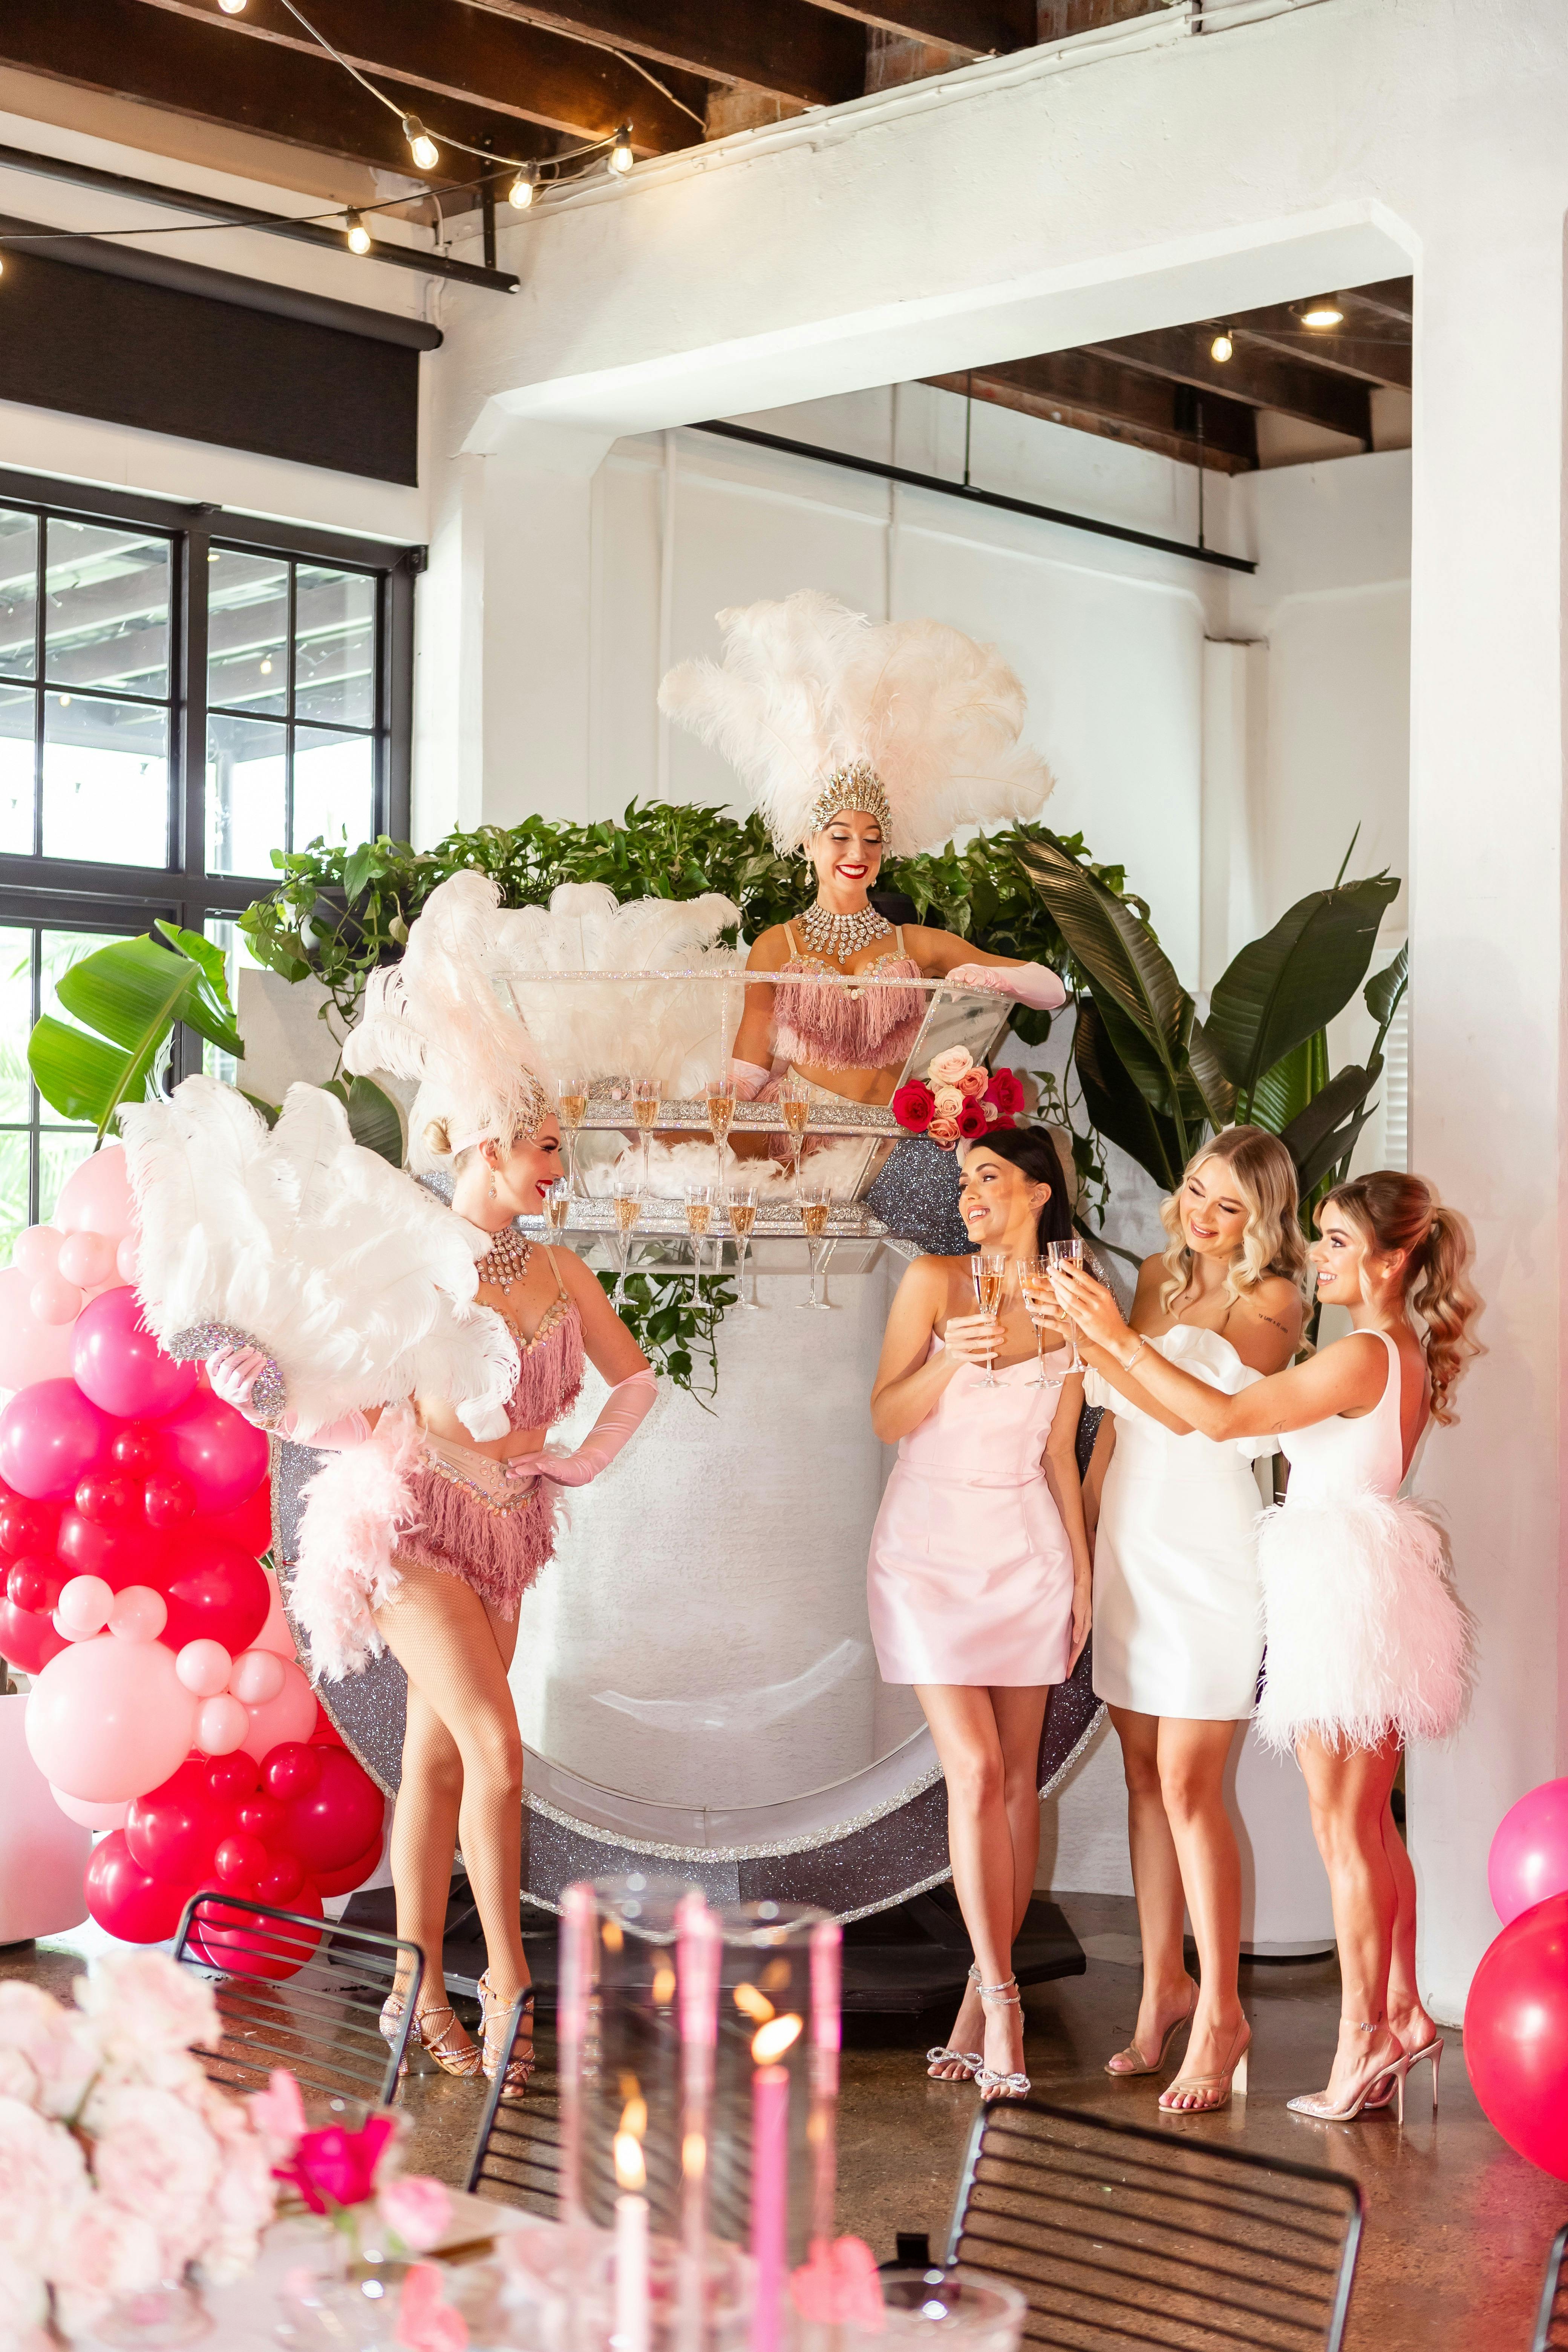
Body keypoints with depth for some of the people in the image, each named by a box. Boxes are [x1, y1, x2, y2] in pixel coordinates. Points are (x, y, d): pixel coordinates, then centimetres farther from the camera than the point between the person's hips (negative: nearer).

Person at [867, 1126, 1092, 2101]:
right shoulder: (932, 1283, -1)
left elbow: (1060, 1455, 11)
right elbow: (887, 1420, -3)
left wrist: (1083, 1571, 9)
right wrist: (948, 1361, -20)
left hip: (1027, 1549, 3)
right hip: (931, 1542, -3)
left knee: (1018, 1777, 2)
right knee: (975, 1772, -10)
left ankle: (985, 1993, 11)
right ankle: (1001, 2001, -4)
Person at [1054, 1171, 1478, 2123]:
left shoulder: (1362, 1357, -19)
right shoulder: (1410, 1355, 10)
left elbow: (1225, 1416, -22)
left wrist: (1120, 1338, -22)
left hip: (1348, 1585, -9)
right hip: (1369, 1586, 9)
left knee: (1344, 1829, -1)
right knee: (1371, 1825, 16)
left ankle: (1364, 2035, 6)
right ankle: (1403, 2015, 24)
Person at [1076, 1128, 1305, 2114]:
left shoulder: (1271, 1301, -6)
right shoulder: (1159, 1277, 13)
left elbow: (1190, 1410, -20)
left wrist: (1094, 1336, -27)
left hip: (1211, 1556, -6)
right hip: (1132, 1544, 6)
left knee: (1189, 1786, -8)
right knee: (1146, 1777, 10)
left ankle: (1219, 2008, 1)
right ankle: (1165, 1984, 20)